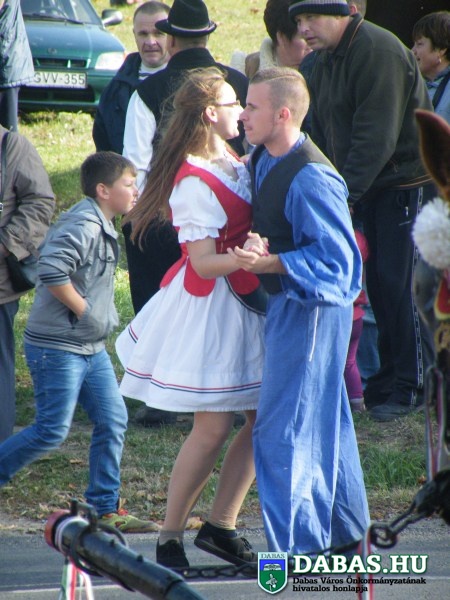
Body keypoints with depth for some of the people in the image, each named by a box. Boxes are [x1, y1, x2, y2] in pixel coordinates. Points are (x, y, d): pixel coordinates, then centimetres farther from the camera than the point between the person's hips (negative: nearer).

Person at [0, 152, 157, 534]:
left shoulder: (101, 227, 13)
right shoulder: (83, 225, -18)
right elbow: (51, 270, -30)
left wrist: (103, 315, 13)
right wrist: (83, 310, -21)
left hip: (91, 347, 10)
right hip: (57, 347, -10)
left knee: (113, 420, 6)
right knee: (52, 431, -7)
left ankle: (106, 509, 12)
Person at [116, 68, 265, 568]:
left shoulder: (231, 160, 9)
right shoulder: (195, 183, -19)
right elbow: (204, 263, -22)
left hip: (246, 301, 9)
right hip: (210, 305, -9)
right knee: (213, 428, -7)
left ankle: (220, 526, 15)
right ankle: (169, 537, 4)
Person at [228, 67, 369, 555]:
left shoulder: (310, 179, -25)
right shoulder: (261, 160, 4)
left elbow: (334, 259, -25)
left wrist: (268, 263, -29)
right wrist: (254, 241, 1)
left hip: (310, 308, -10)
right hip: (288, 303, 10)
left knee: (282, 432, -6)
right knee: (325, 425, 20)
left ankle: (296, 547, 1)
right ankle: (345, 532, 33)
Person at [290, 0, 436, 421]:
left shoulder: (379, 52, -19)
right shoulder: (324, 62, 11)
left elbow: (376, 137, -24)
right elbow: (325, 139, 15)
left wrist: (345, 194, -26)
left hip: (409, 183, -9)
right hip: (369, 189, 9)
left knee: (401, 285, -8)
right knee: (380, 284, 10)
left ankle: (412, 387, -2)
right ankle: (388, 381, 17)